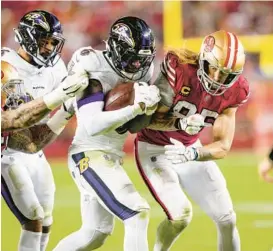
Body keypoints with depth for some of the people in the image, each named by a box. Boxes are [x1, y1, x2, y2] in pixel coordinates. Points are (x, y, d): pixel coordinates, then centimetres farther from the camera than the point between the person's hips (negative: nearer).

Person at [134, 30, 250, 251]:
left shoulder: (232, 92, -13)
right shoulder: (179, 69, -27)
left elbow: (223, 146, -15)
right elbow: (149, 118, -22)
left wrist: (192, 154, -35)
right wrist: (178, 123, -42)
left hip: (191, 150, 5)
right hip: (155, 150, -5)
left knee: (226, 218, 4)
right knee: (180, 216, -21)